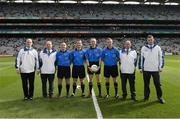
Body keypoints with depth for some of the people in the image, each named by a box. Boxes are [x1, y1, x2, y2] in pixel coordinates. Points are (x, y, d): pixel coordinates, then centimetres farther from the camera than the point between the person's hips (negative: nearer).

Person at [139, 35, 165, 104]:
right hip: (146, 69, 0)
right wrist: (141, 68, 5)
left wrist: (161, 66, 2)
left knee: (158, 84, 3)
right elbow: (141, 58, 7)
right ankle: (146, 96, 22)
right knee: (146, 84, 8)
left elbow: (161, 57, 8)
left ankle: (160, 97, 17)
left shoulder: (157, 47, 4)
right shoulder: (143, 48, 3)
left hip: (155, 69, 0)